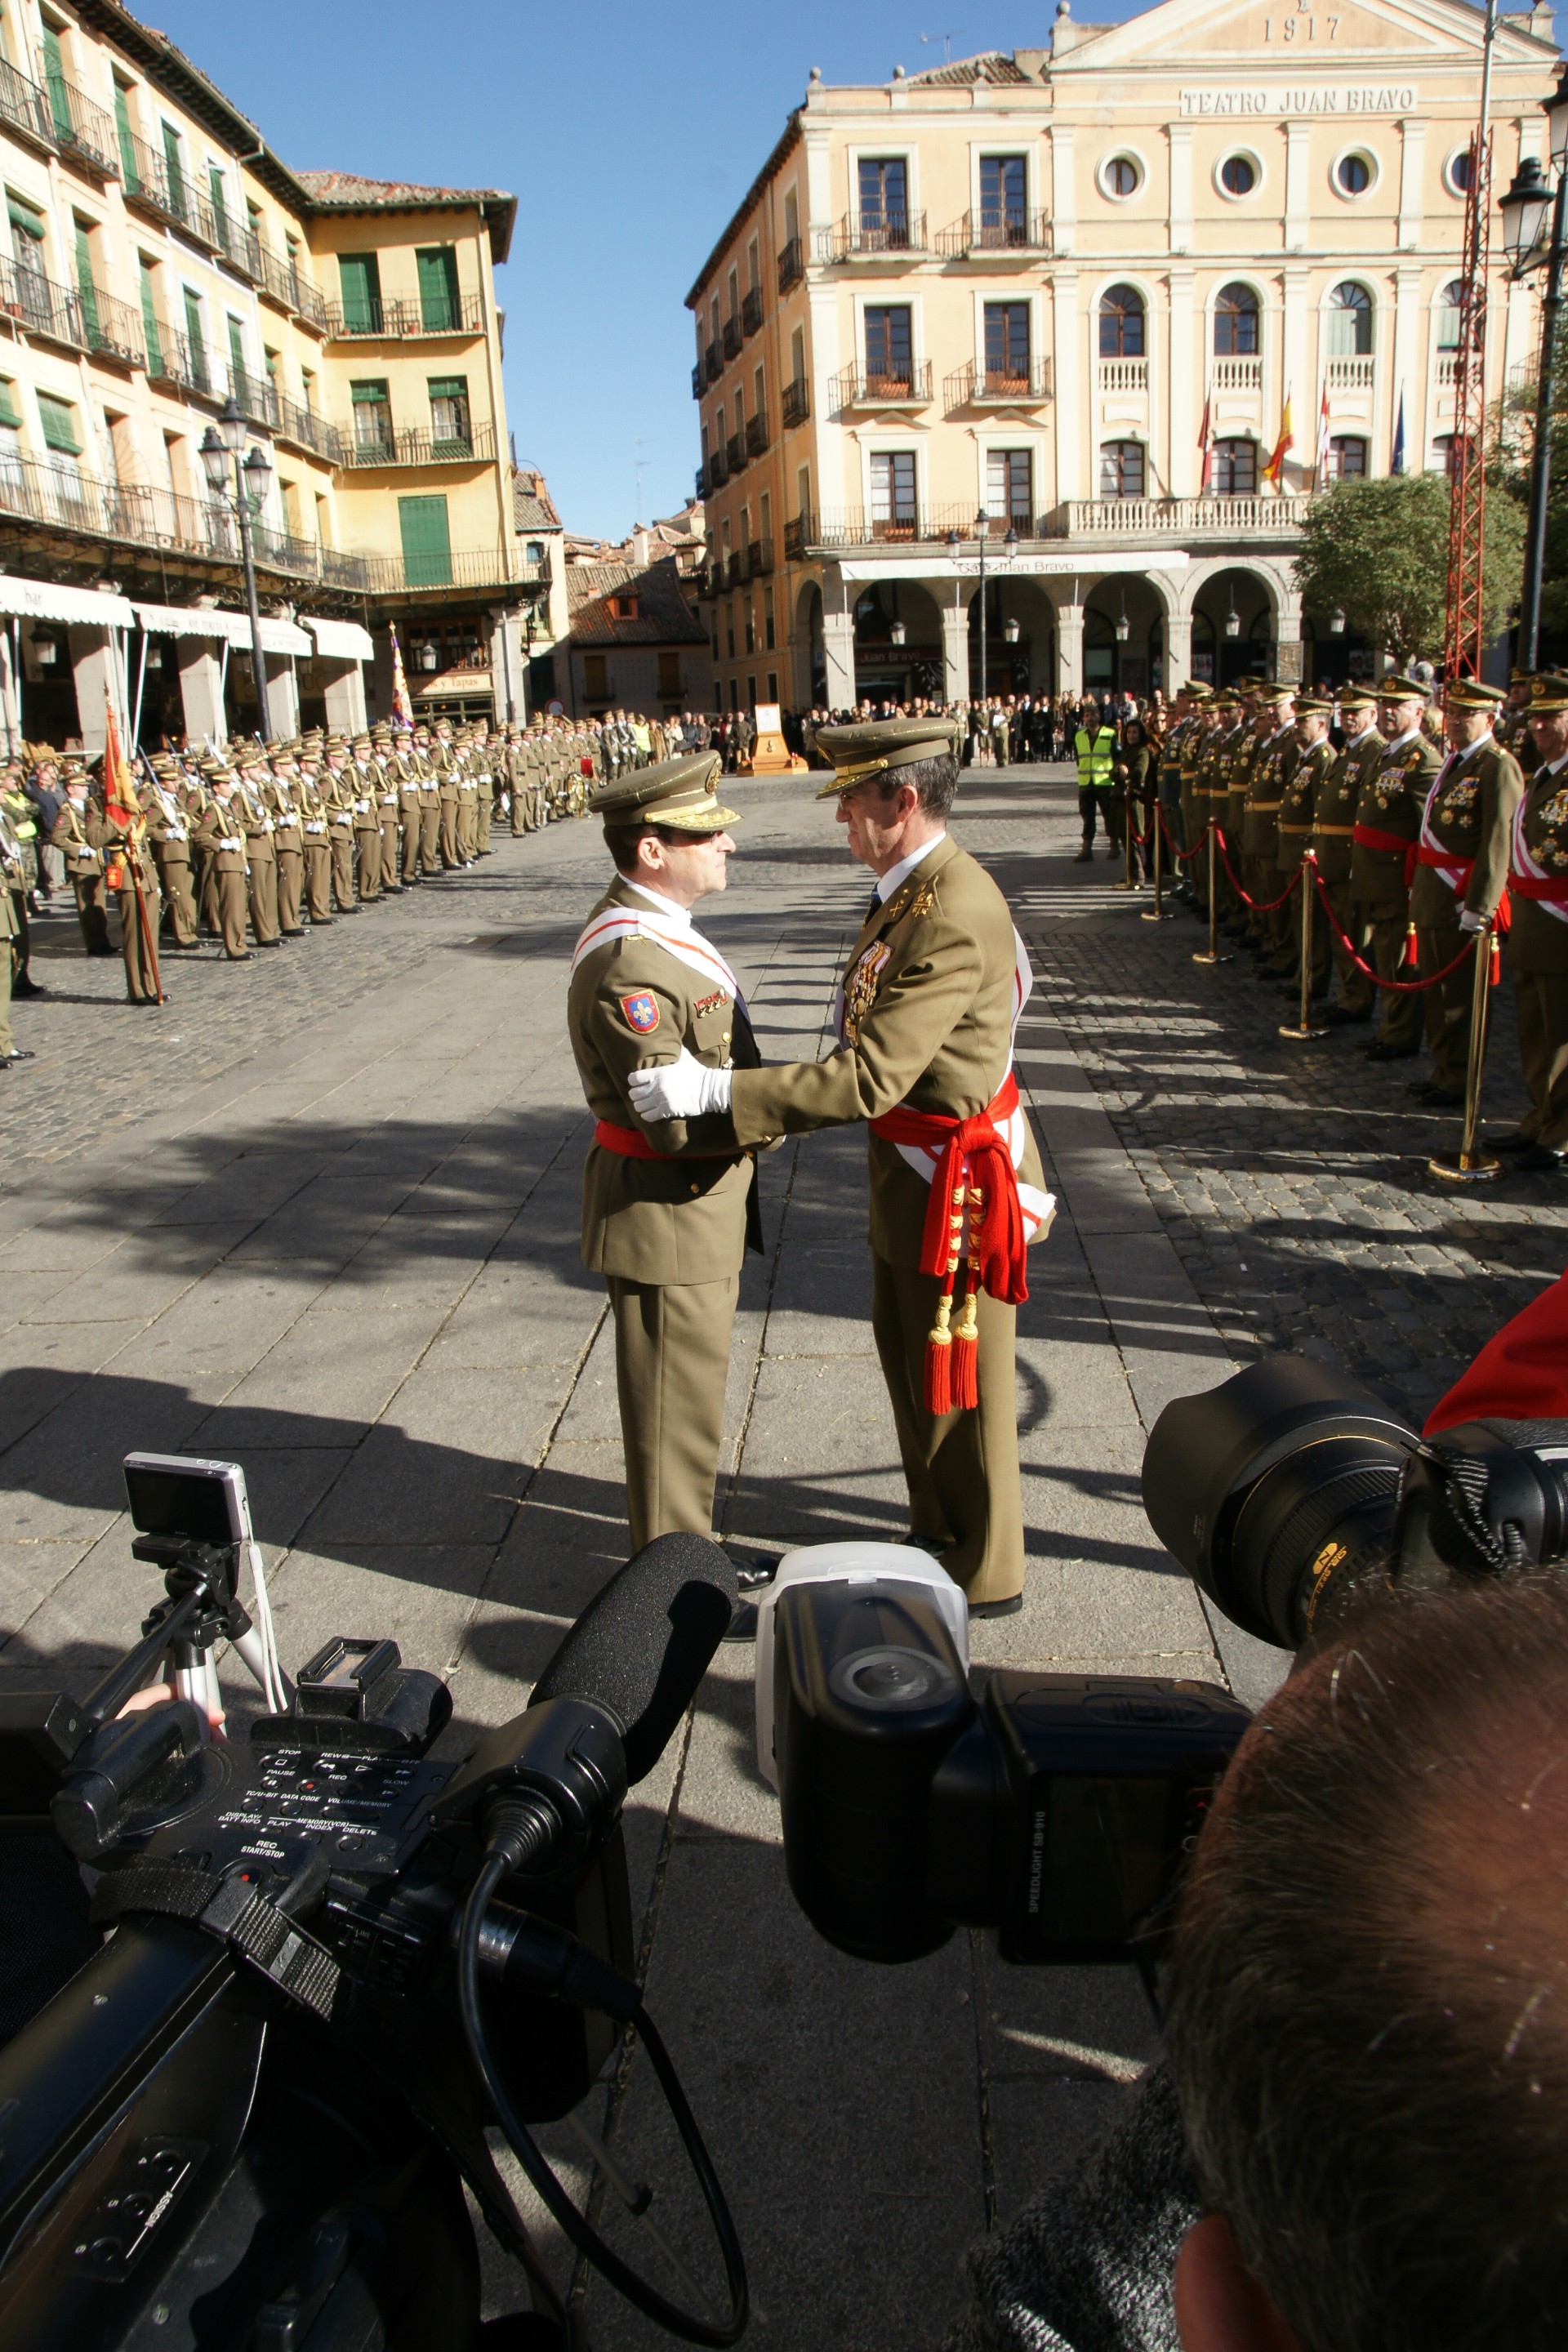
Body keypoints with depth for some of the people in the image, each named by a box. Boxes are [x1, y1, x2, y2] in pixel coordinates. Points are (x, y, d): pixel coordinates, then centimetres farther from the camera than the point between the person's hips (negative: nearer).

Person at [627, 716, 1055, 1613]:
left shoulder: (953, 919, -29)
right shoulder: (912, 887, 4)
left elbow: (867, 1078, -32)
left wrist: (711, 1090, -30)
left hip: (955, 1186, -10)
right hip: (909, 1172, 10)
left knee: (960, 1385, 8)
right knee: (910, 1356, 24)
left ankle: (984, 1575, 29)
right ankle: (938, 1531, 45)